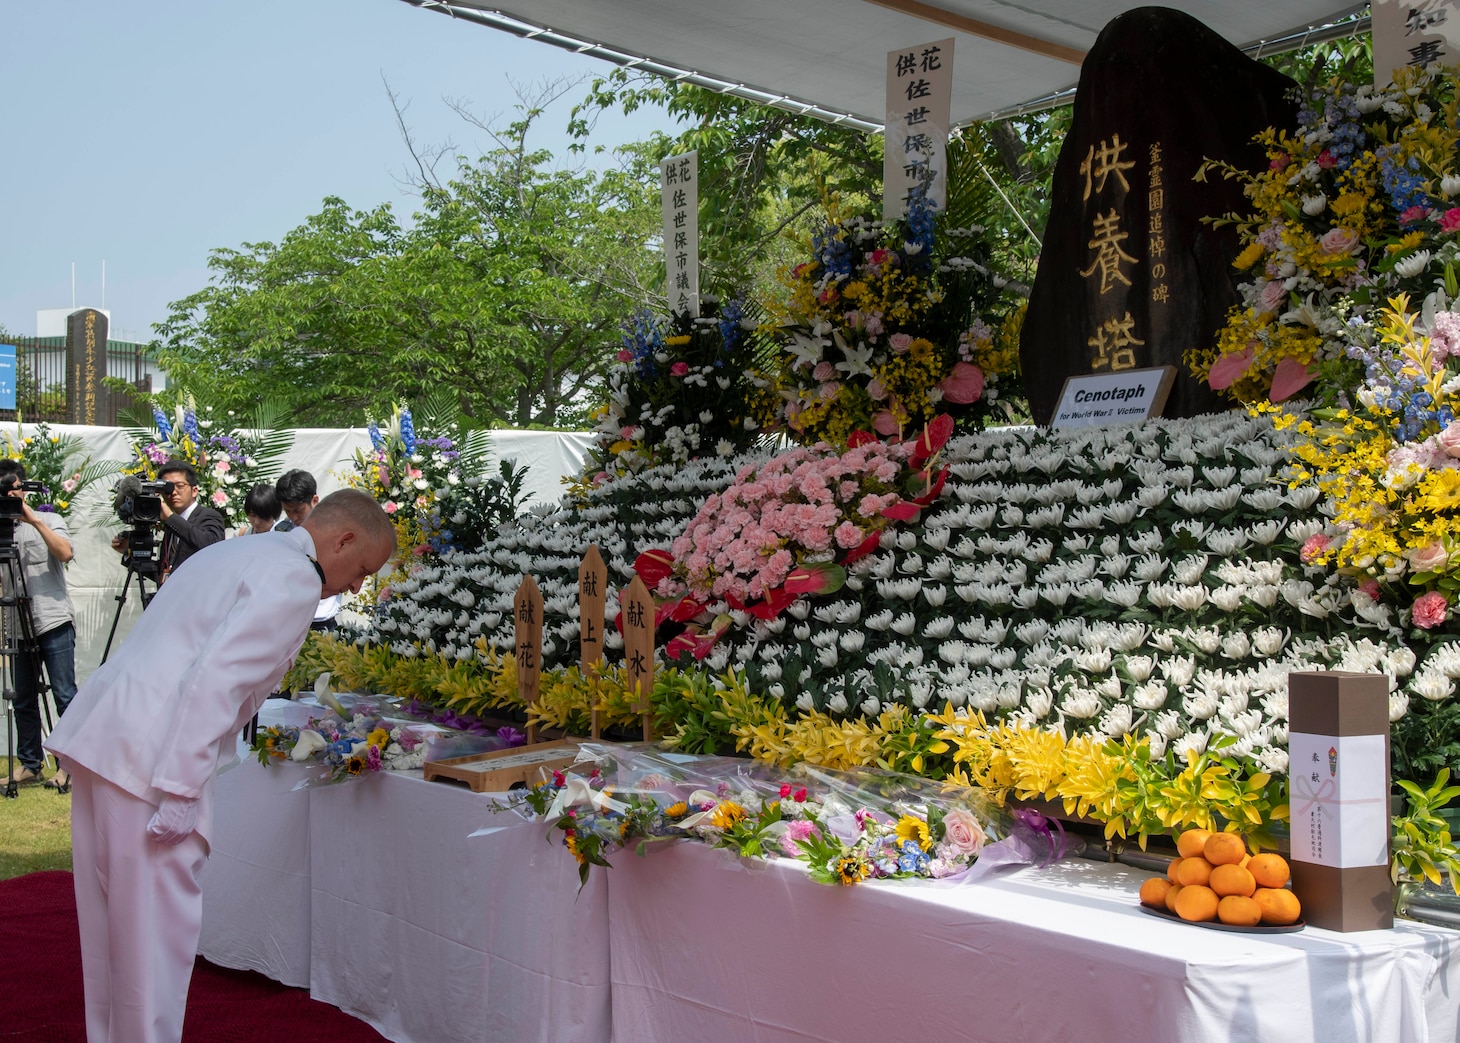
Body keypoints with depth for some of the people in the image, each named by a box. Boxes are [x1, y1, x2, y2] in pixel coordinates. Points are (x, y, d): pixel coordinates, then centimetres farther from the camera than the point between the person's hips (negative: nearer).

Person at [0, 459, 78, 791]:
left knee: (65, 696, -4)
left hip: (54, 623, -4)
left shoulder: (49, 520, 3)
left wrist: (34, 520, -19)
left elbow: (65, 553, -16)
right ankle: (29, 764, 16)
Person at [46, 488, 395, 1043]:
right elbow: (218, 677, -19)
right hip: (150, 755, -10)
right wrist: (181, 789, -20)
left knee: (111, 924, 18)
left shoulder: (234, 553, 22)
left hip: (99, 732, 10)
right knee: (156, 929, -2)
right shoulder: (293, 579, -8)